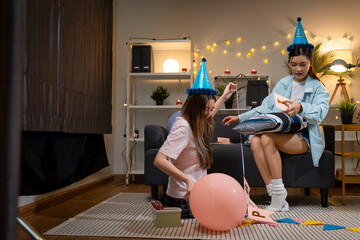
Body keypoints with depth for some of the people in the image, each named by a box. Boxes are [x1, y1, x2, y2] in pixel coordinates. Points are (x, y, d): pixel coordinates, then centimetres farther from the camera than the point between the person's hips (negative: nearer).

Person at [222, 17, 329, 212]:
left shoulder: (317, 87, 4)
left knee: (267, 138, -33)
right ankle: (277, 199, -26)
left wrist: (300, 107, -36)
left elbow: (320, 112, -15)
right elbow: (265, 108, 16)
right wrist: (240, 117, 8)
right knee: (255, 140, -28)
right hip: (282, 134, 4)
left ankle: (280, 196, -23)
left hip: (304, 138, -4)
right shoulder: (283, 83, 17)